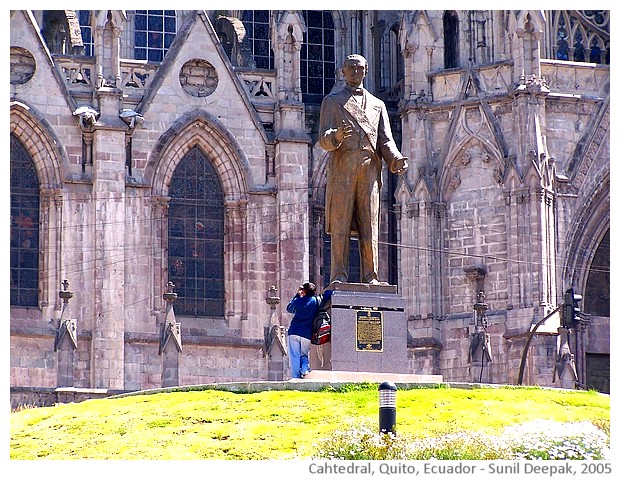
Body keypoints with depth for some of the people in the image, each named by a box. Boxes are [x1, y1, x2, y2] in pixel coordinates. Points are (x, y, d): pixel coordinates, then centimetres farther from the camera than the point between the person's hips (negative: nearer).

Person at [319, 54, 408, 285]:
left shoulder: (377, 105, 24)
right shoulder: (332, 101, 16)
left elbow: (385, 140, 15)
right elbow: (323, 138, 4)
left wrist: (396, 160, -6)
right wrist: (337, 136, -20)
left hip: (370, 168, 2)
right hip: (342, 167, -2)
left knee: (369, 225, -2)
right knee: (340, 223, -8)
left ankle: (370, 276, -3)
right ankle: (339, 276, -9)